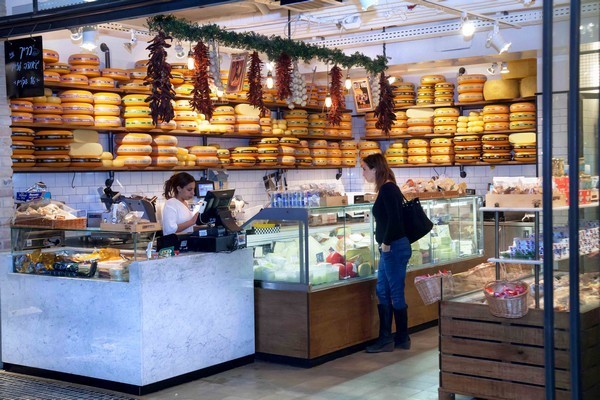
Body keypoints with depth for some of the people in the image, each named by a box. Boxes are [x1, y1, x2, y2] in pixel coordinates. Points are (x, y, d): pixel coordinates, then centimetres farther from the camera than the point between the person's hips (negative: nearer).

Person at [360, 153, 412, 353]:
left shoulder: (387, 189, -15)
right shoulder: (387, 188, 14)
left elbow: (394, 219, -24)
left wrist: (386, 243, -16)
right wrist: (384, 243, 13)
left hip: (394, 248, -10)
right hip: (390, 248, 10)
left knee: (396, 293, -1)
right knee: (383, 292, 12)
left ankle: (402, 339, 10)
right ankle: (385, 338, 18)